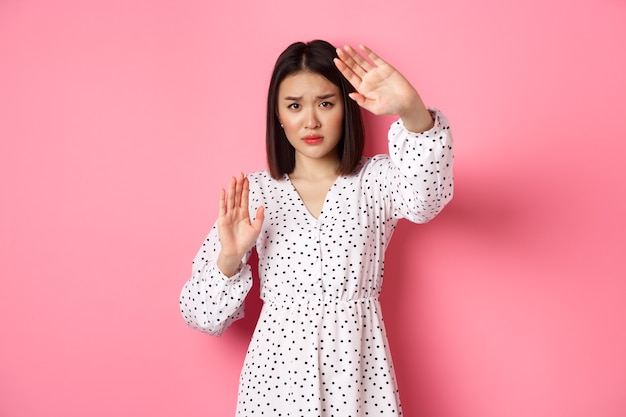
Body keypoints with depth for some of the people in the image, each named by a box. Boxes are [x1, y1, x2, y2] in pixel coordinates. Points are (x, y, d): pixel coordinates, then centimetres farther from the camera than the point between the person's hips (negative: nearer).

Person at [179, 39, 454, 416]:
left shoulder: (376, 180, -2)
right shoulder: (255, 193, -1)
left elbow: (424, 197, -27)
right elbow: (202, 315, 0)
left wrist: (412, 111, -43)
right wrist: (230, 257, -19)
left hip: (357, 371, 0)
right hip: (276, 374, 1)